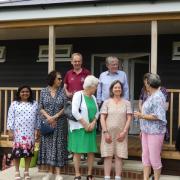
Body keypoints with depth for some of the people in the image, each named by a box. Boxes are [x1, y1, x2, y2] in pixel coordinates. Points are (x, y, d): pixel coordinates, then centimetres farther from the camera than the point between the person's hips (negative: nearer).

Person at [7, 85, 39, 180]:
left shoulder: (35, 104, 9)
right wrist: (10, 130, -6)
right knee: (17, 151, 0)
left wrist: (37, 129, 5)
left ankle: (26, 171, 17)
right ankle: (17, 172, 13)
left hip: (30, 132, 2)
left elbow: (37, 117, 10)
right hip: (18, 132, -2)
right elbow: (10, 118, 0)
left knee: (29, 151, 5)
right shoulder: (14, 104, 3)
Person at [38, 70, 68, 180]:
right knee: (48, 145, 4)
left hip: (60, 123, -1)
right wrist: (48, 117, -13)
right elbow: (41, 108, 2)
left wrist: (55, 117, -13)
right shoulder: (44, 91, 2)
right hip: (46, 123, 1)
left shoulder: (62, 91, 0)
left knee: (58, 145, -1)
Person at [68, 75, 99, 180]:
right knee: (78, 151, -1)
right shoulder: (78, 95, -7)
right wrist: (85, 124, -14)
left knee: (91, 151, 6)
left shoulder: (93, 97, 14)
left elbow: (97, 112, 12)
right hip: (79, 127, -6)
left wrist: (93, 123, -6)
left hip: (91, 128, 6)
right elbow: (74, 111, -16)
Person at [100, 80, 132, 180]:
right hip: (108, 133, -1)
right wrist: (105, 132, -8)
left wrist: (124, 132, -6)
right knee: (108, 156, -1)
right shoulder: (107, 102, 5)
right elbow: (102, 118, 0)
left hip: (121, 133, 1)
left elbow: (129, 118, 3)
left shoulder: (126, 103, 7)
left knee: (119, 156, 1)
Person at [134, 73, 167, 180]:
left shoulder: (158, 97, -16)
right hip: (147, 131, 9)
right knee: (145, 156, 12)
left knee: (154, 158, 0)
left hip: (155, 131, -9)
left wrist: (142, 116, -15)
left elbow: (157, 116, -22)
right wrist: (143, 129, 19)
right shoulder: (151, 96, 12)